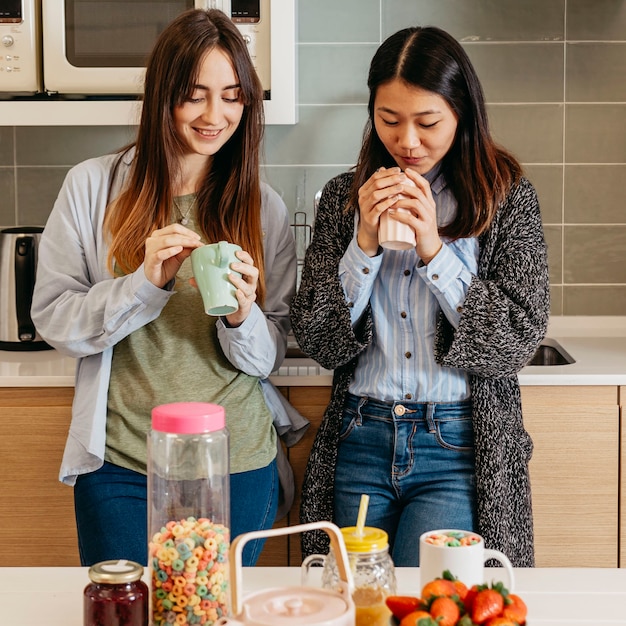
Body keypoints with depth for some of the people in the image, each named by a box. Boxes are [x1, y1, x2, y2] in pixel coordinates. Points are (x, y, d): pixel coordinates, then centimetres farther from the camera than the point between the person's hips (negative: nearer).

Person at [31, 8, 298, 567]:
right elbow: (53, 320, -5)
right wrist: (145, 282, -20)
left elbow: (270, 357, 4)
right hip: (121, 465, -1)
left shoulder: (263, 208, 2)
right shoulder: (93, 186, -2)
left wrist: (242, 317, -18)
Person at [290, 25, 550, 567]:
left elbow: (520, 339, -7)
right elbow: (316, 340, 1)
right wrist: (364, 244, -13)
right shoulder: (343, 198, 6)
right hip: (361, 443, 3)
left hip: (460, 449, -2)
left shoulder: (508, 198, 0)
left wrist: (434, 249, -15)